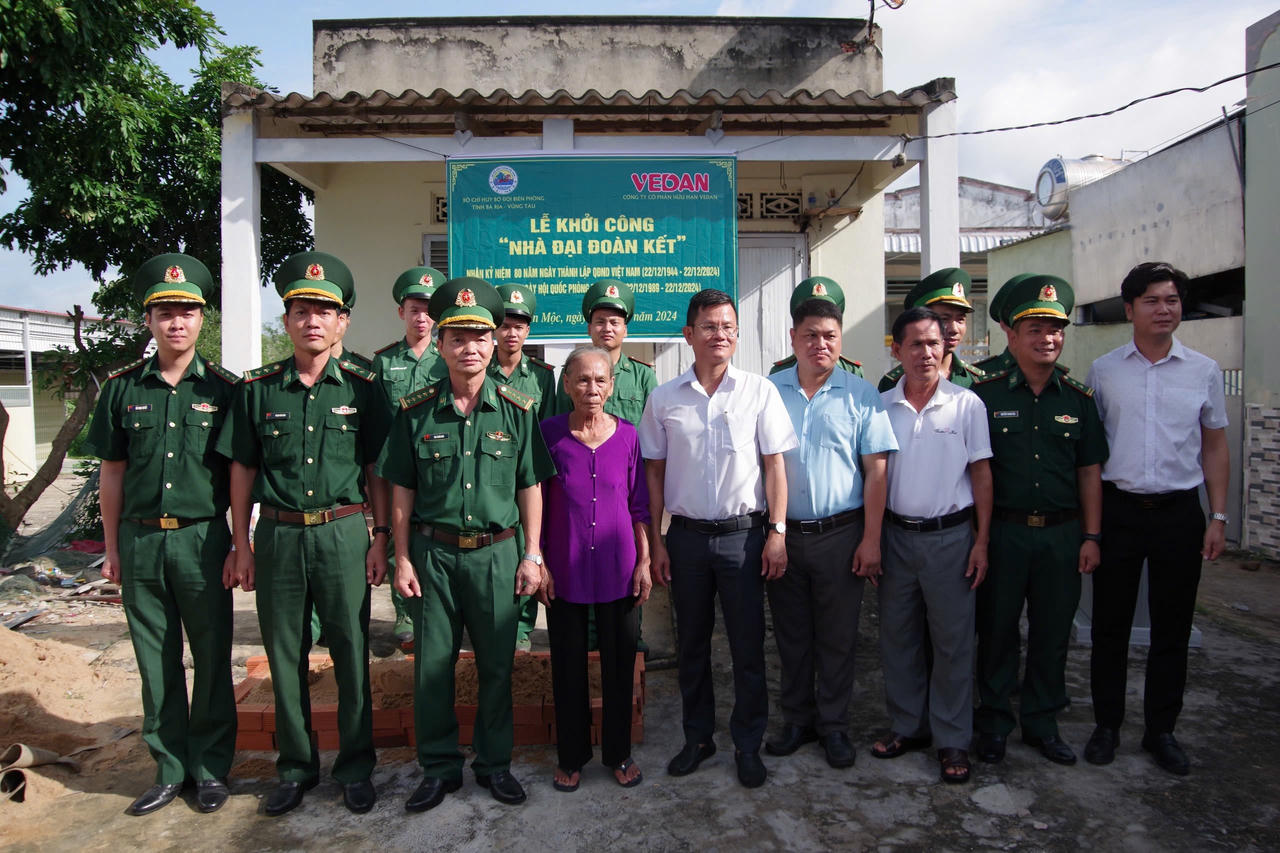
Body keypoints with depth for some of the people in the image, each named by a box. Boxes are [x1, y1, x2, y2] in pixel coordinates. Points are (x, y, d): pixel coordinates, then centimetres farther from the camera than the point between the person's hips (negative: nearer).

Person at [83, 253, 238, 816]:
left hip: (203, 539, -2)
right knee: (156, 662, 11)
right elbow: (111, 473, 10)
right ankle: (169, 769, 25)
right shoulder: (122, 388, 6)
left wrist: (239, 546, -4)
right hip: (140, 541, 2)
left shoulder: (222, 388, 0)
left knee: (211, 658, 6)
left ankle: (210, 768, 21)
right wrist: (111, 548, 9)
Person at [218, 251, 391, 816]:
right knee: (284, 655, 11)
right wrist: (243, 546, 5)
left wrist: (380, 538, -1)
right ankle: (296, 767, 29)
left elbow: (378, 470, 3)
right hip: (278, 535, 2)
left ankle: (355, 767, 23)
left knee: (350, 653, 6)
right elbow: (242, 470, 7)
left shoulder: (361, 388, 1)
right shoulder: (258, 388, 5)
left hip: (343, 533, -1)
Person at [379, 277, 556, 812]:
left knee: (496, 666, 10)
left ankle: (494, 763, 29)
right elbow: (401, 491, 4)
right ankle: (439, 768, 27)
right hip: (432, 552, 0)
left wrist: (532, 555, 0)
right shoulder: (415, 412, 1)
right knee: (432, 666, 9)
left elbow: (530, 487, 3)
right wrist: (402, 558, 0)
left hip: (497, 552, 0)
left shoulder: (516, 410, 1)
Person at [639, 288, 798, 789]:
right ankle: (698, 737, 31)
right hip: (686, 536, 2)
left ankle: (748, 745, 24)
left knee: (748, 646, 6)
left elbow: (774, 465, 1)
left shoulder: (759, 391, 0)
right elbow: (654, 471, 6)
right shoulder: (664, 399, 3)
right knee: (691, 643, 13)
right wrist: (655, 541, 3)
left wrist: (777, 531, -5)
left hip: (744, 535, -1)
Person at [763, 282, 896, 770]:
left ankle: (834, 725, 26)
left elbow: (876, 470, -2)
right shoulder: (769, 391, 3)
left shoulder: (861, 395, 0)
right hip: (782, 534, 2)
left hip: (840, 533, -1)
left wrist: (870, 540, -7)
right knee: (791, 635, 13)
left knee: (837, 637, 9)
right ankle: (797, 721, 29)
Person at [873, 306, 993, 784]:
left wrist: (982, 540, -4)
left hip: (950, 536, -2)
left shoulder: (966, 404, -2)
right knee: (897, 637, 12)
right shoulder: (880, 406, 3)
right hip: (896, 534, 3)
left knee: (952, 641, 5)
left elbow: (981, 474, 0)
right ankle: (908, 726, 28)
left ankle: (953, 740, 20)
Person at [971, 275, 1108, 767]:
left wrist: (1091, 536, 4)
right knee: (997, 630, 8)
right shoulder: (985, 394, -3)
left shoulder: (1078, 399, 7)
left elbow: (1090, 472, 9)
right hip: (1002, 533, -3)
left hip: (1062, 535, 3)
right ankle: (994, 722, 24)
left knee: (1052, 633, 12)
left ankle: (1042, 723, 29)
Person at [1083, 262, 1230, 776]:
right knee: (1110, 624, 7)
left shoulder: (1204, 371, 5)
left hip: (1179, 512, 1)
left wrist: (1218, 517, 3)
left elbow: (1215, 448, 10)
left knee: (1172, 628, 9)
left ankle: (1161, 731, 24)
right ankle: (1107, 724, 22)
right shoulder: (1103, 371, 2)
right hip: (1117, 509, -1)